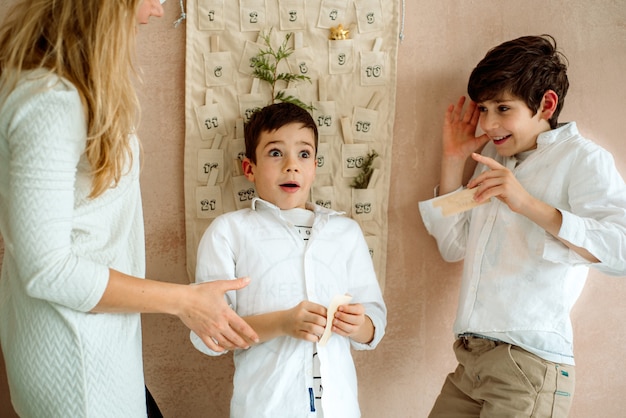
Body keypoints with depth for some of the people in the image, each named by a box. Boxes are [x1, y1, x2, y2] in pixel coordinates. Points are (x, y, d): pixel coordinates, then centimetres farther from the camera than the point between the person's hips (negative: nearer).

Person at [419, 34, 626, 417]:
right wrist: (454, 161, 11)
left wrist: (528, 204, -27)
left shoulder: (581, 158, -5)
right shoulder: (494, 156, 15)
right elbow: (454, 247, 18)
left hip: (529, 363, -6)